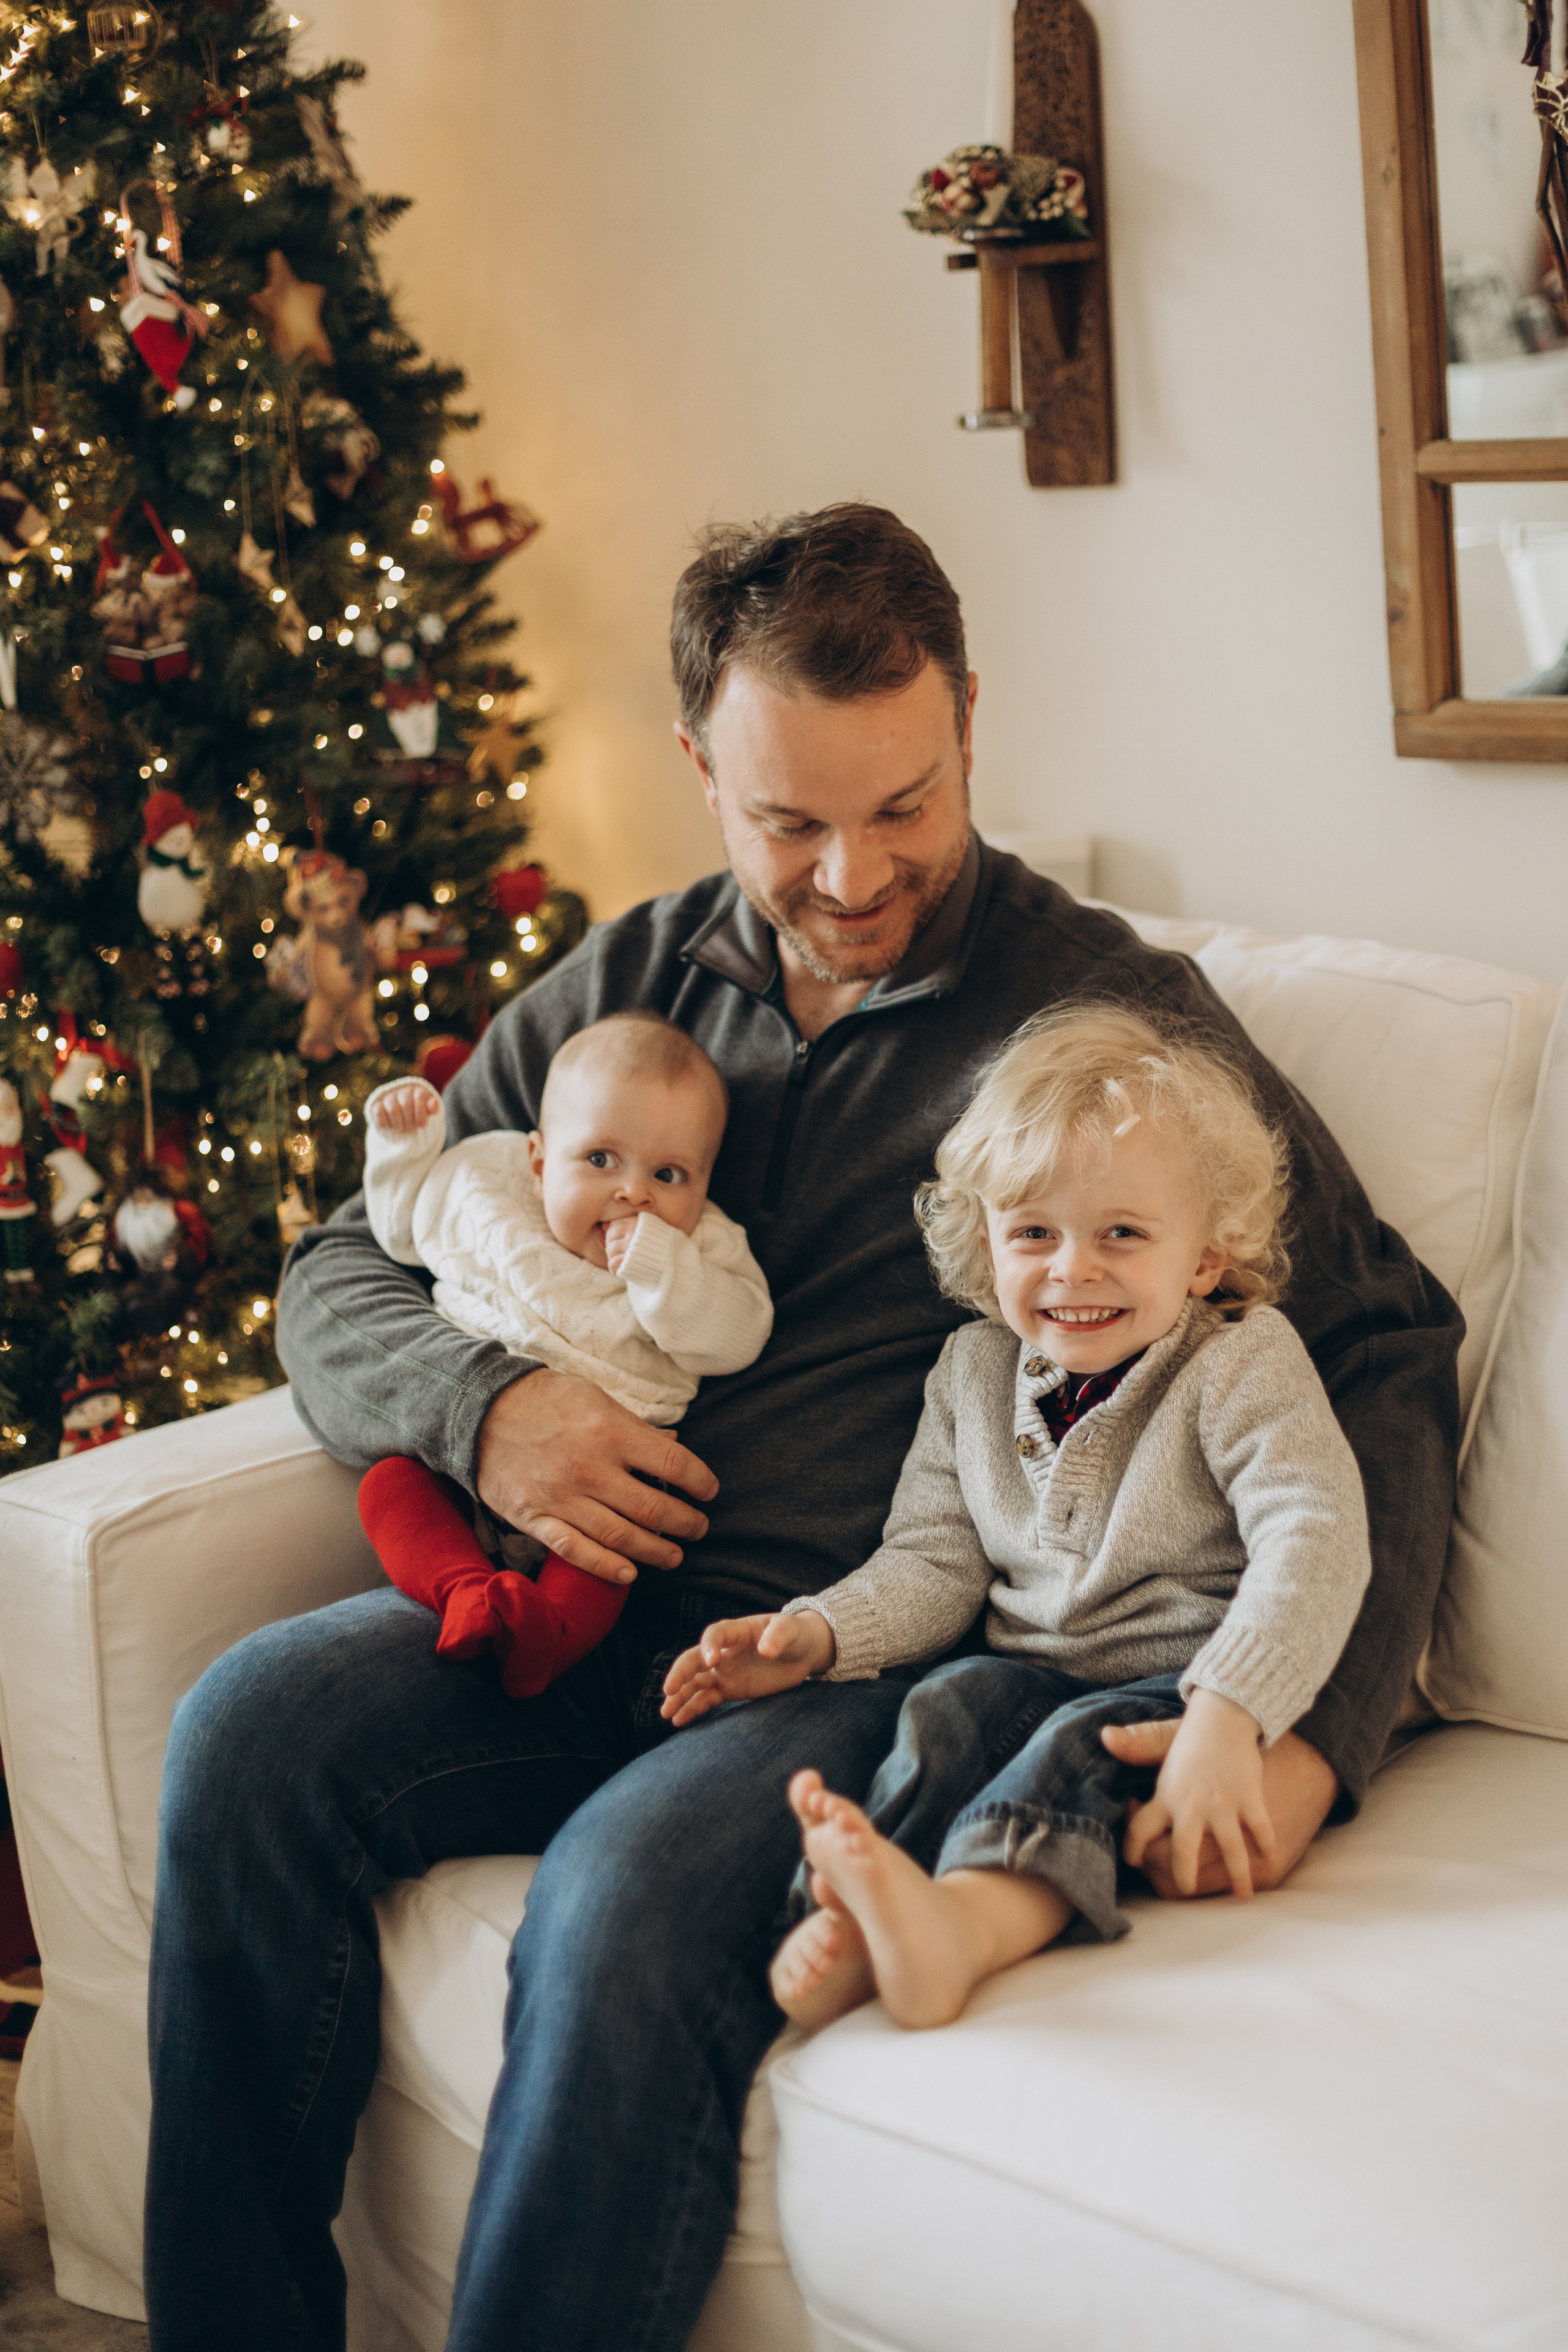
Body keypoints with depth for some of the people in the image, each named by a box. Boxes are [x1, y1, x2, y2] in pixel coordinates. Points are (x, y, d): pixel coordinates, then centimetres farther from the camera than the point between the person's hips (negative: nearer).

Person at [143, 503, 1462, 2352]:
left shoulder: (1115, 1012, 1)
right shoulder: (627, 985, 14)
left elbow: (1384, 1351, -2)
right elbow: (343, 1264, 18)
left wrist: (1315, 1731, -16)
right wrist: (473, 1403, -7)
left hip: (868, 1650, -4)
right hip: (594, 1618, 5)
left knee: (621, 1907, -34)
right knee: (249, 1728, -22)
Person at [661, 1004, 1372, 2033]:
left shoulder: (1243, 1366, -8)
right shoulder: (976, 1372, 10)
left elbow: (1314, 1541, -22)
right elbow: (934, 1561, 13)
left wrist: (1226, 1718, -37)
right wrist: (820, 1632, -9)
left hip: (1186, 1688, -5)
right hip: (1037, 1667, 5)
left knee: (1080, 1746, -33)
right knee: (945, 1704, -25)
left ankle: (960, 1924, -61)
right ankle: (853, 1920, -49)